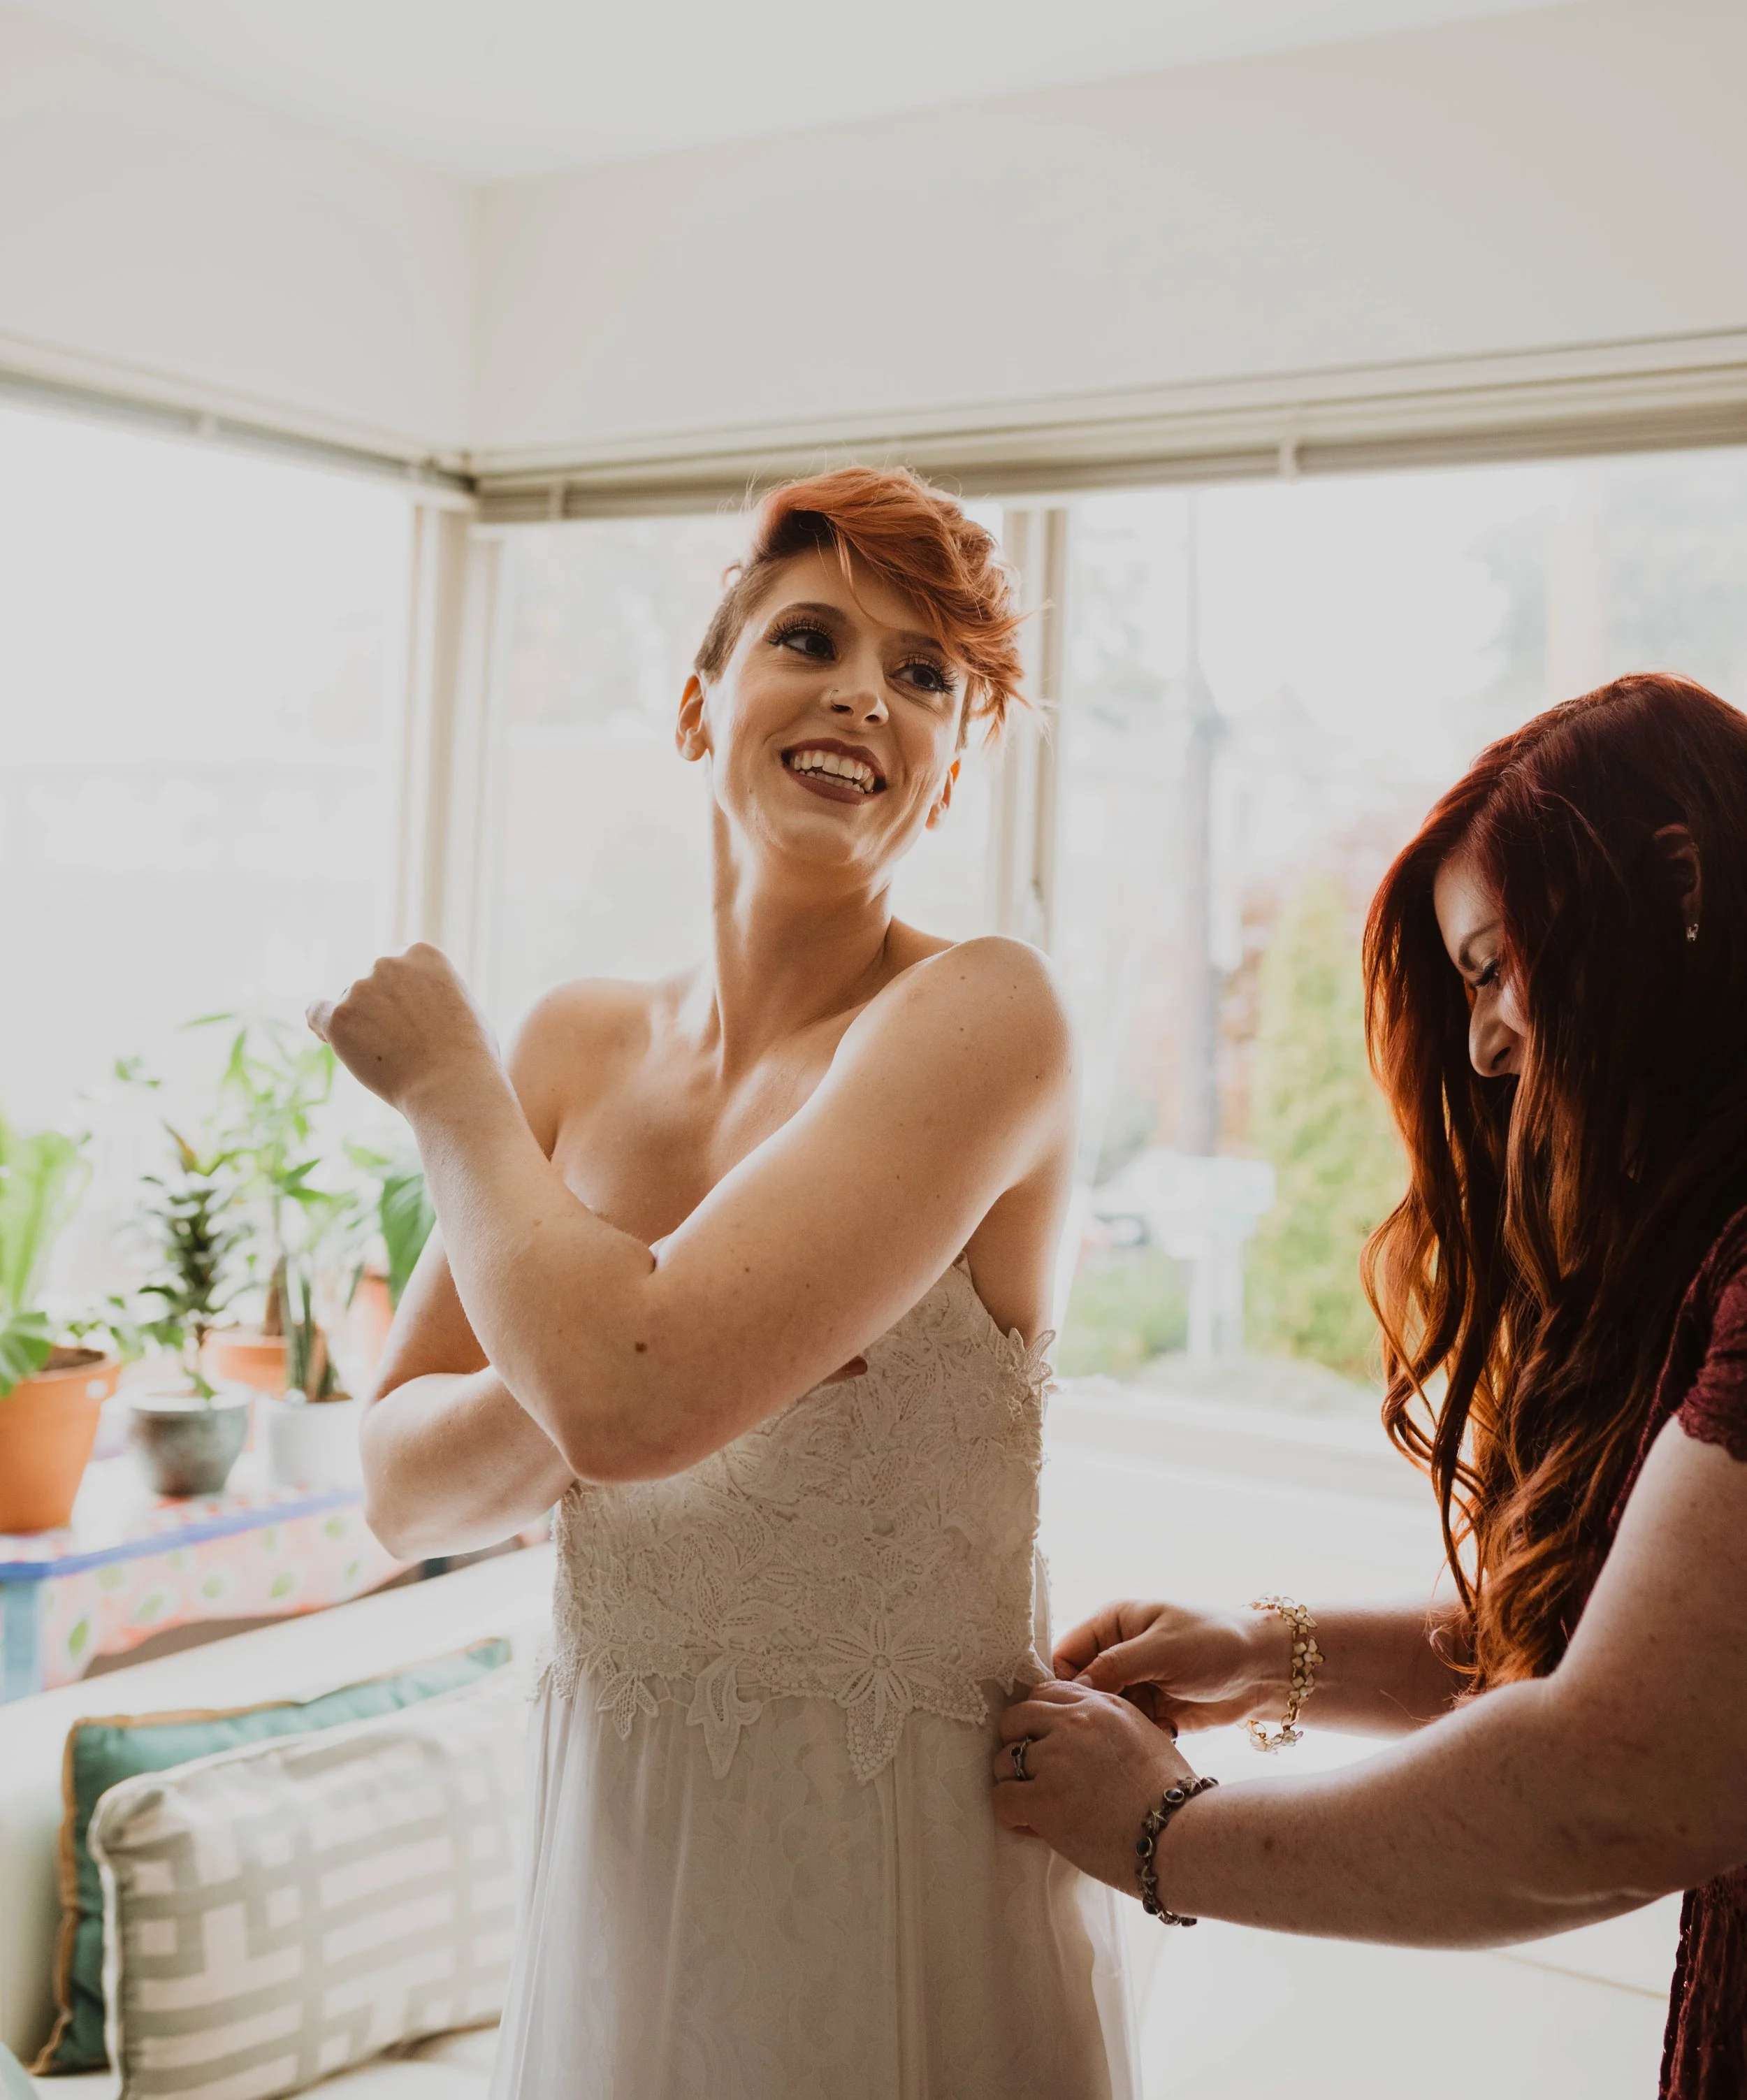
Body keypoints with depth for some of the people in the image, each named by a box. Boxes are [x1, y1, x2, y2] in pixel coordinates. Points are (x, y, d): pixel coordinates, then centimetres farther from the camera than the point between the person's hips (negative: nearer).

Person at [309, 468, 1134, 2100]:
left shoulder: (977, 1015, -18)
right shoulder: (581, 1044, 0)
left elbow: (630, 1401, -29)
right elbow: (405, 1493, 0)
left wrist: (445, 1087, -14)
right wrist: (605, 1370, -20)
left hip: (902, 1861, -5)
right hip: (611, 1846, 5)